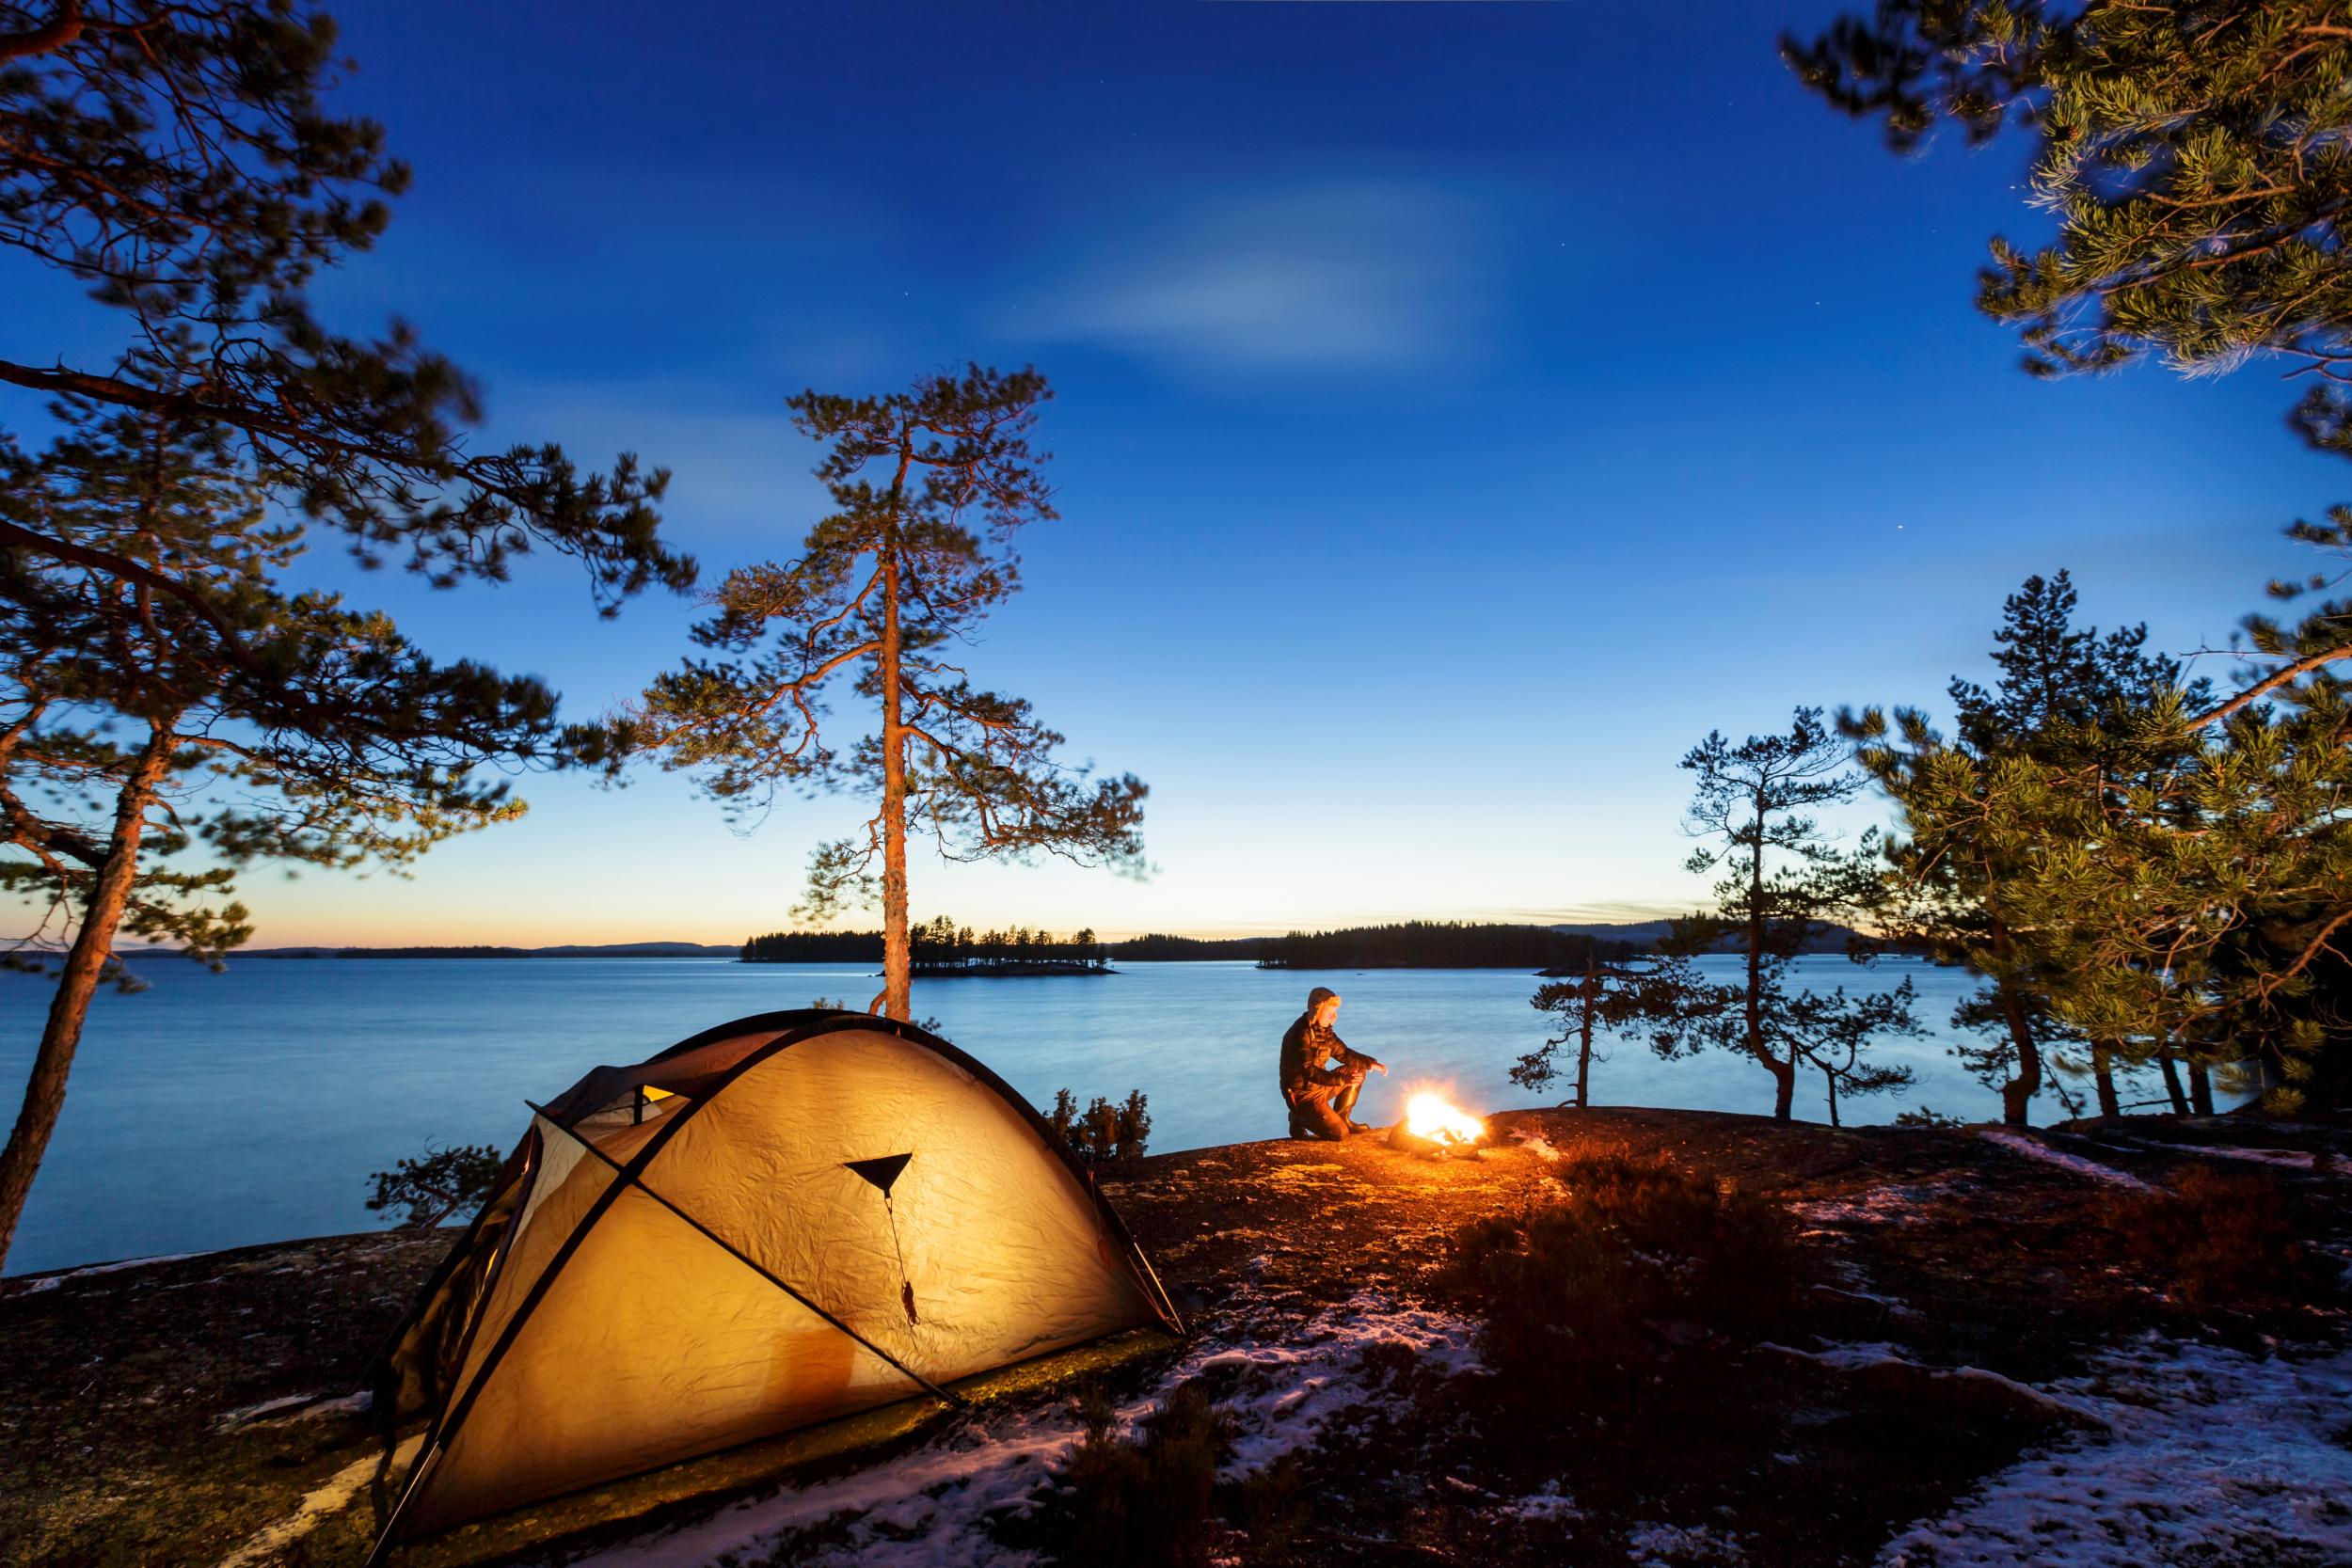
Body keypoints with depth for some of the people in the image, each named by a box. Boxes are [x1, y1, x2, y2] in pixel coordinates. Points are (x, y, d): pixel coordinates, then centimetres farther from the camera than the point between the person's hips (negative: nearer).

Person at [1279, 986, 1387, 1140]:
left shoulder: (1323, 1029, 5)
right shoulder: (1300, 1034, -24)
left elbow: (1343, 1053, 10)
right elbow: (1309, 1071, -33)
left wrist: (1370, 1063, -5)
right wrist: (1342, 1079, -43)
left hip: (1320, 1086, 9)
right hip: (1303, 1094, -9)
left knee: (1358, 1070, 6)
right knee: (1340, 1134, -17)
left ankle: (1341, 1118, 12)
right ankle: (1301, 1120, 5)